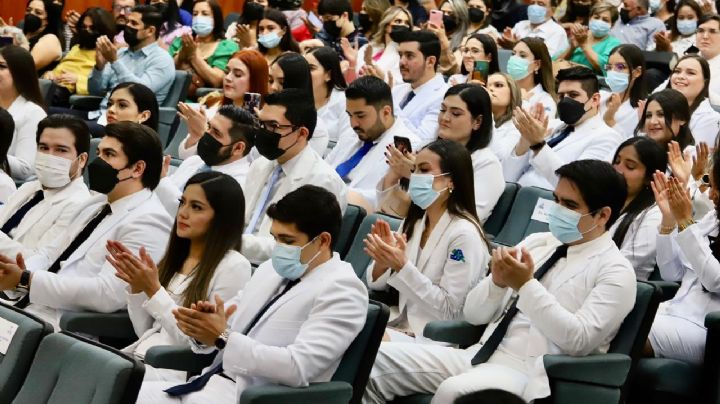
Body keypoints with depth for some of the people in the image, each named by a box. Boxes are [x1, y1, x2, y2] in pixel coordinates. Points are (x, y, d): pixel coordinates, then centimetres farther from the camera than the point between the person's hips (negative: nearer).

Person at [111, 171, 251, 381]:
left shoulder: (233, 267, -6)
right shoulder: (176, 258, 16)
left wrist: (153, 290, -14)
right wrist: (136, 286, 1)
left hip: (176, 370, -7)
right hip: (139, 356, 7)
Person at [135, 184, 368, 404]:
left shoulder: (342, 291, -9)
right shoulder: (270, 269, 17)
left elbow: (299, 367, -20)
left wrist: (222, 338, -19)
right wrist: (205, 328, -8)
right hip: (214, 382, 8)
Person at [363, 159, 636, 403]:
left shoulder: (615, 272, -1)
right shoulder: (535, 242, 16)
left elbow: (579, 339, -17)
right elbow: (473, 314, 14)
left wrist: (526, 285, -18)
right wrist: (497, 281, -7)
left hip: (533, 373, -7)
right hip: (481, 356, 7)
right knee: (379, 359, -12)